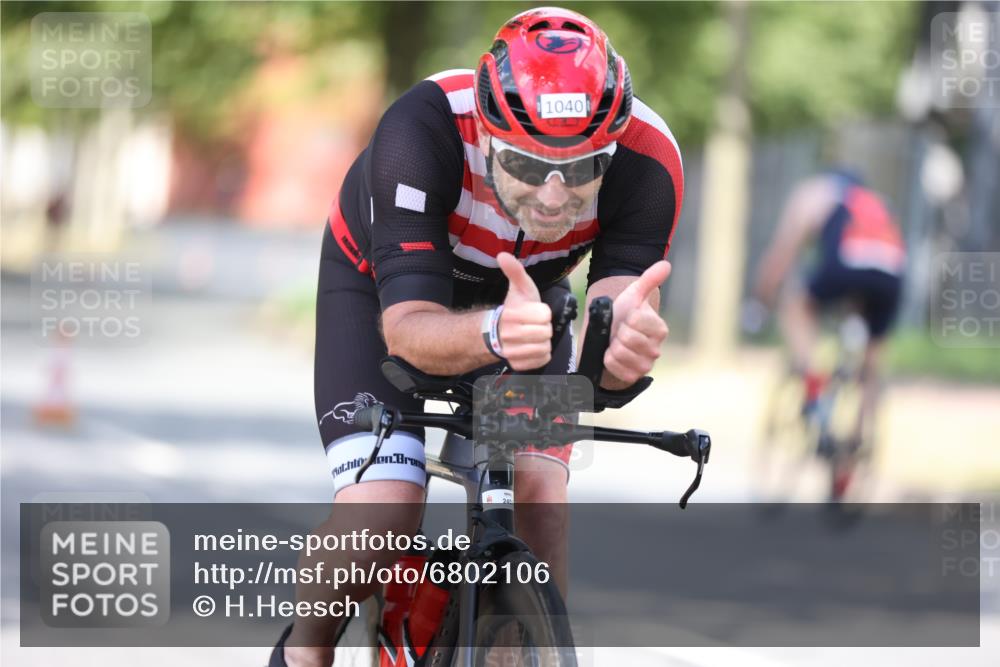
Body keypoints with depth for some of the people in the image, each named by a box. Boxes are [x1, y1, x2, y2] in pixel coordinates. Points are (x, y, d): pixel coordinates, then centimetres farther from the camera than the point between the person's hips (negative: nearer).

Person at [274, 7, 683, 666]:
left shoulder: (647, 161, -33)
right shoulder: (422, 130, -41)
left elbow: (603, 355, -36)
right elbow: (406, 328, -44)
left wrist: (624, 344, -61)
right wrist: (493, 333, -66)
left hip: (525, 289, 2)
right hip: (384, 283, -2)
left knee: (537, 494, -21)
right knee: (379, 524, -19)